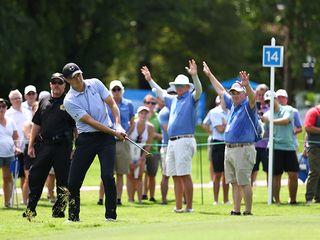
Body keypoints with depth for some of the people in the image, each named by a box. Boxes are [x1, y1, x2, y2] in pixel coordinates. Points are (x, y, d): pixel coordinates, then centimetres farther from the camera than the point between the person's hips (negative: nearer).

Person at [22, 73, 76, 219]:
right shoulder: (44, 102, 14)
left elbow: (77, 127, -2)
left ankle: (59, 210, 9)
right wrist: (31, 145, 11)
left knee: (63, 179, -1)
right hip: (43, 145, 4)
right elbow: (36, 124, 17)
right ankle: (30, 210, 11)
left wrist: (75, 149, -9)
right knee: (35, 177, 3)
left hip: (62, 146, -4)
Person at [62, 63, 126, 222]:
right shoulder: (69, 101, -9)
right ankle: (73, 216, 14)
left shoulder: (95, 83, 2)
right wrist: (114, 133, -16)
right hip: (86, 139, -1)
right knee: (74, 181, -3)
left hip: (106, 137, 1)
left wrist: (118, 125, -10)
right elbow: (91, 122, -13)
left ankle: (111, 215, -6)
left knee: (107, 176, -14)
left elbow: (112, 104, 5)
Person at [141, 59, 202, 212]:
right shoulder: (173, 100, 21)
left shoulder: (191, 99, -1)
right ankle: (178, 207, 11)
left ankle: (189, 206, -11)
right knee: (175, 176, 8)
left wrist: (195, 75, -35)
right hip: (172, 141, 8)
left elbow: (198, 90, -21)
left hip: (184, 141, -8)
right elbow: (160, 93, 37)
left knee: (184, 174, -11)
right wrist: (149, 80, 39)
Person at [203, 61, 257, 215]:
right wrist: (209, 75, 37)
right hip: (229, 149, 8)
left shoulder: (248, 106, -5)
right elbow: (221, 91, 31)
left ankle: (248, 212, -6)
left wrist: (247, 85, -49)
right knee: (234, 183, 10)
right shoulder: (233, 105, 18)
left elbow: (252, 98, -28)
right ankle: (236, 211, 14)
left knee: (244, 183, -8)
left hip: (243, 149, -8)